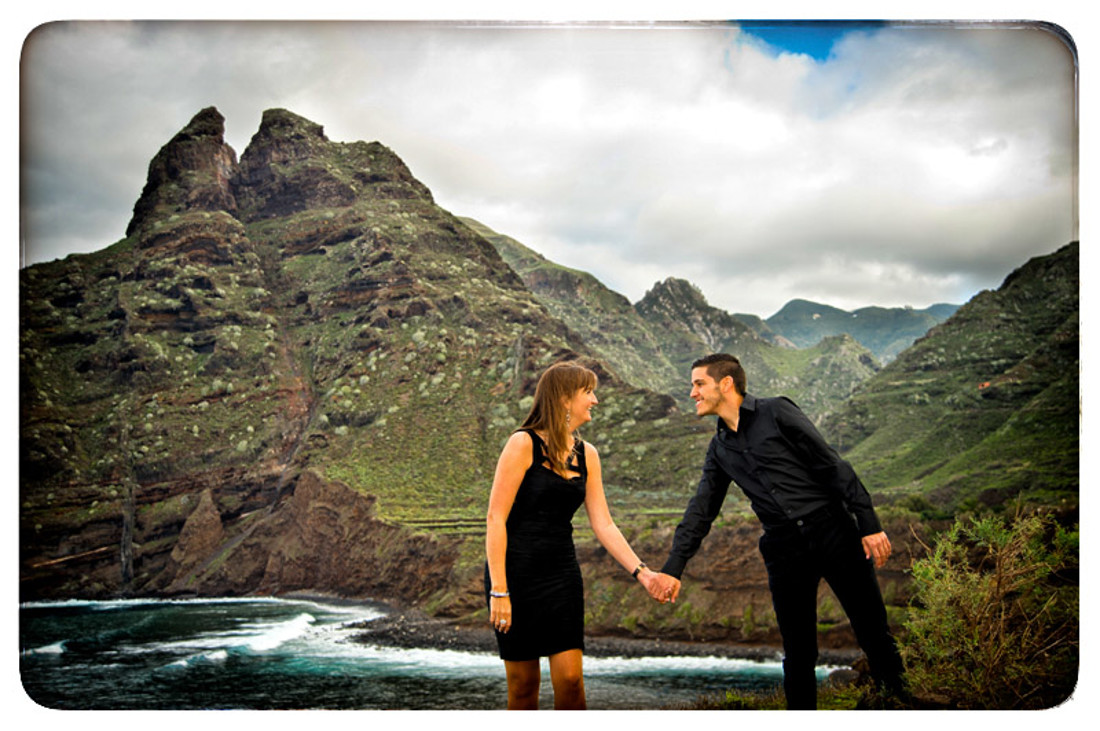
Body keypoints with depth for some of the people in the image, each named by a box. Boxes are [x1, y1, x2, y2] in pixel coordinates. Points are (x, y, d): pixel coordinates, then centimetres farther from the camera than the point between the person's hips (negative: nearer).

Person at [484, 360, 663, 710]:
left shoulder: (587, 455, 9)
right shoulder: (523, 444, -10)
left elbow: (603, 525, 7)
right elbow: (495, 518, -13)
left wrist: (641, 572, -4)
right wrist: (498, 590, -18)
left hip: (562, 575, 5)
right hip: (516, 572, -5)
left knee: (570, 678, -4)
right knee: (523, 684, 2)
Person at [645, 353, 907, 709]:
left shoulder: (776, 412, -2)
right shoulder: (720, 449, 15)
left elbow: (832, 465, -5)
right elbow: (700, 510, 17)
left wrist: (869, 525, -10)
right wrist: (673, 568, 8)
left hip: (832, 531, -4)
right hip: (784, 552, 4)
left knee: (875, 636, -1)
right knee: (798, 655, 4)